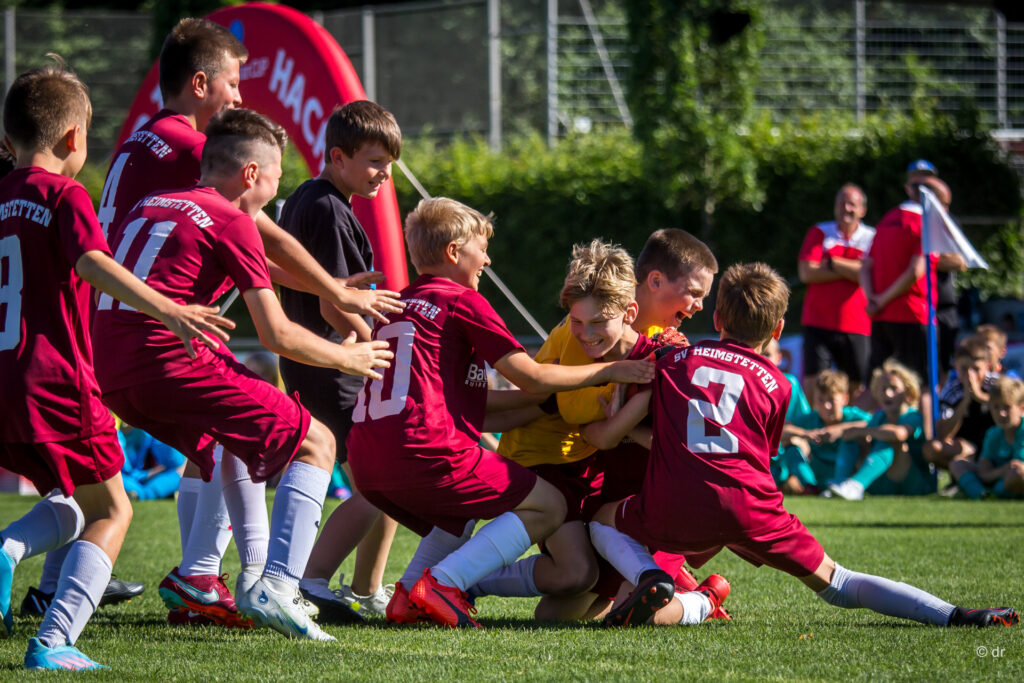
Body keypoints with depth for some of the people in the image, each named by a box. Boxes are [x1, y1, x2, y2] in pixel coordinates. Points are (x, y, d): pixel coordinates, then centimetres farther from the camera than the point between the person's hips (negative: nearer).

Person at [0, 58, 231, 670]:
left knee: (76, 502, 23)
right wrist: (169, 311, -33)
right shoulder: (64, 195, -6)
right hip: (56, 382, -7)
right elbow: (93, 264, -23)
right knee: (111, 510, 5)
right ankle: (54, 642, -12)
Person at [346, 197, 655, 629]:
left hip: (365, 464, 8)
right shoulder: (462, 301, 1)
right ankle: (442, 583, -12)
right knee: (548, 507, 2)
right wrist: (608, 371, 9)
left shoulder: (396, 305, 25)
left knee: (461, 515, 34)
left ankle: (408, 595, 10)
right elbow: (530, 377, -2)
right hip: (426, 454, -8)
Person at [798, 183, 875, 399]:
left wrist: (832, 263, -6)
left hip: (857, 327, 0)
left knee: (856, 389, 0)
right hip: (819, 324, 0)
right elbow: (807, 273, -5)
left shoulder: (871, 238, 4)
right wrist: (851, 270, -5)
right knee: (812, 385, -9)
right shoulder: (819, 233, 8)